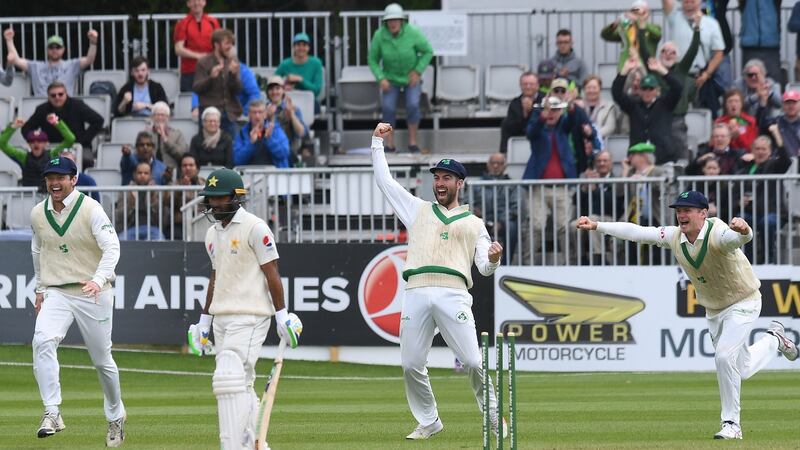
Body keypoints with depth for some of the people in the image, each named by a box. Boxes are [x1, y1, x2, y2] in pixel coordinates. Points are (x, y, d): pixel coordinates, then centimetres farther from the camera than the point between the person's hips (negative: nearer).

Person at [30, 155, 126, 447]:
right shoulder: (38, 214, 4)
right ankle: (52, 412, -25)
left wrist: (99, 279, -34)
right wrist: (40, 288, 21)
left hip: (94, 294, -3)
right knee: (43, 341, -25)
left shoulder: (90, 210, -11)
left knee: (102, 359, 6)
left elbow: (112, 248, -19)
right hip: (56, 294, 3)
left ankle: (116, 416, 30)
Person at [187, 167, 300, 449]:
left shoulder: (255, 228, -9)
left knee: (230, 379, -18)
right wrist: (204, 320, 22)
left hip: (249, 317, -8)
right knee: (242, 384, 11)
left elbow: (272, 273, -10)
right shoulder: (213, 233, 16)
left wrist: (282, 315, -14)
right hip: (222, 319, 8)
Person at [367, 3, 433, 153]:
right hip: (391, 78, 1)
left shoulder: (412, 33, -26)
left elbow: (428, 51, -11)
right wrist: (381, 79, -21)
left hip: (411, 77, -1)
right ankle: (390, 144, -9)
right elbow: (372, 59, -9)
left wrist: (418, 71, -18)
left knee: (413, 105, -27)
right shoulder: (379, 36, -22)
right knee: (388, 107, -24)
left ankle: (412, 142, -10)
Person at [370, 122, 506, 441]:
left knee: (472, 361, -11)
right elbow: (384, 180, 25)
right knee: (411, 365, -2)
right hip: (416, 293, 2)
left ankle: (494, 417, 3)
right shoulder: (418, 210, 25)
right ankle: (428, 422, 12)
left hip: (453, 295, -2)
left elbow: (484, 269, 12)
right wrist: (378, 143, 23)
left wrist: (493, 258, -10)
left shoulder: (474, 223, 20)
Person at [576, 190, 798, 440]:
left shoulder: (717, 234, -32)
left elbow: (739, 237, -54)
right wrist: (597, 226, -9)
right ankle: (773, 340, 48)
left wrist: (743, 230, -78)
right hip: (713, 311, 7)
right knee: (742, 369, 17)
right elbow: (637, 232, -5)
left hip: (743, 303, -7)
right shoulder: (675, 237, -11)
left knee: (724, 356, -24)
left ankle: (732, 425, -10)